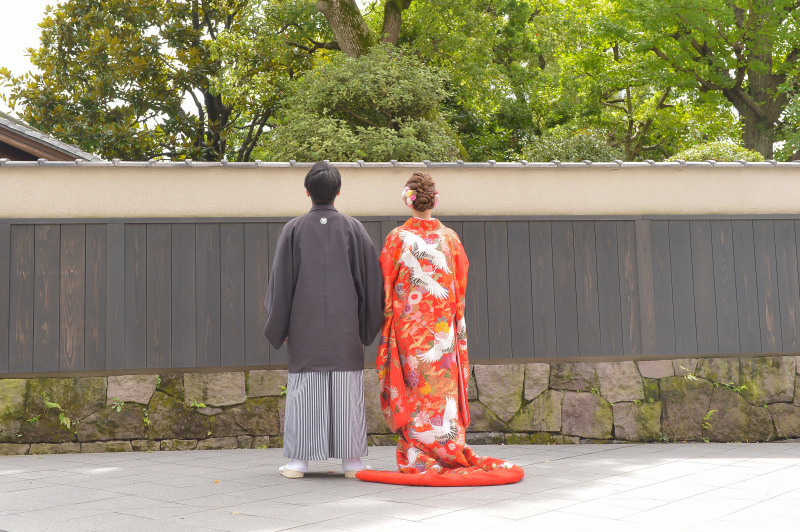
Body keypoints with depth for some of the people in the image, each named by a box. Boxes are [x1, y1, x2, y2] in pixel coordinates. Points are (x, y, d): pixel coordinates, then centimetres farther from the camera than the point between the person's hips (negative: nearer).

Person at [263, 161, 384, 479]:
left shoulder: (294, 229, 0)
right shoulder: (353, 228, 2)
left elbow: (281, 281, 2)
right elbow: (371, 278, 4)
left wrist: (278, 327, 10)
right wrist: (367, 324, 12)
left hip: (305, 325, 0)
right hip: (345, 326, 0)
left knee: (304, 389, 4)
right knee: (347, 390, 4)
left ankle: (298, 460, 6)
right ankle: (351, 460, 7)